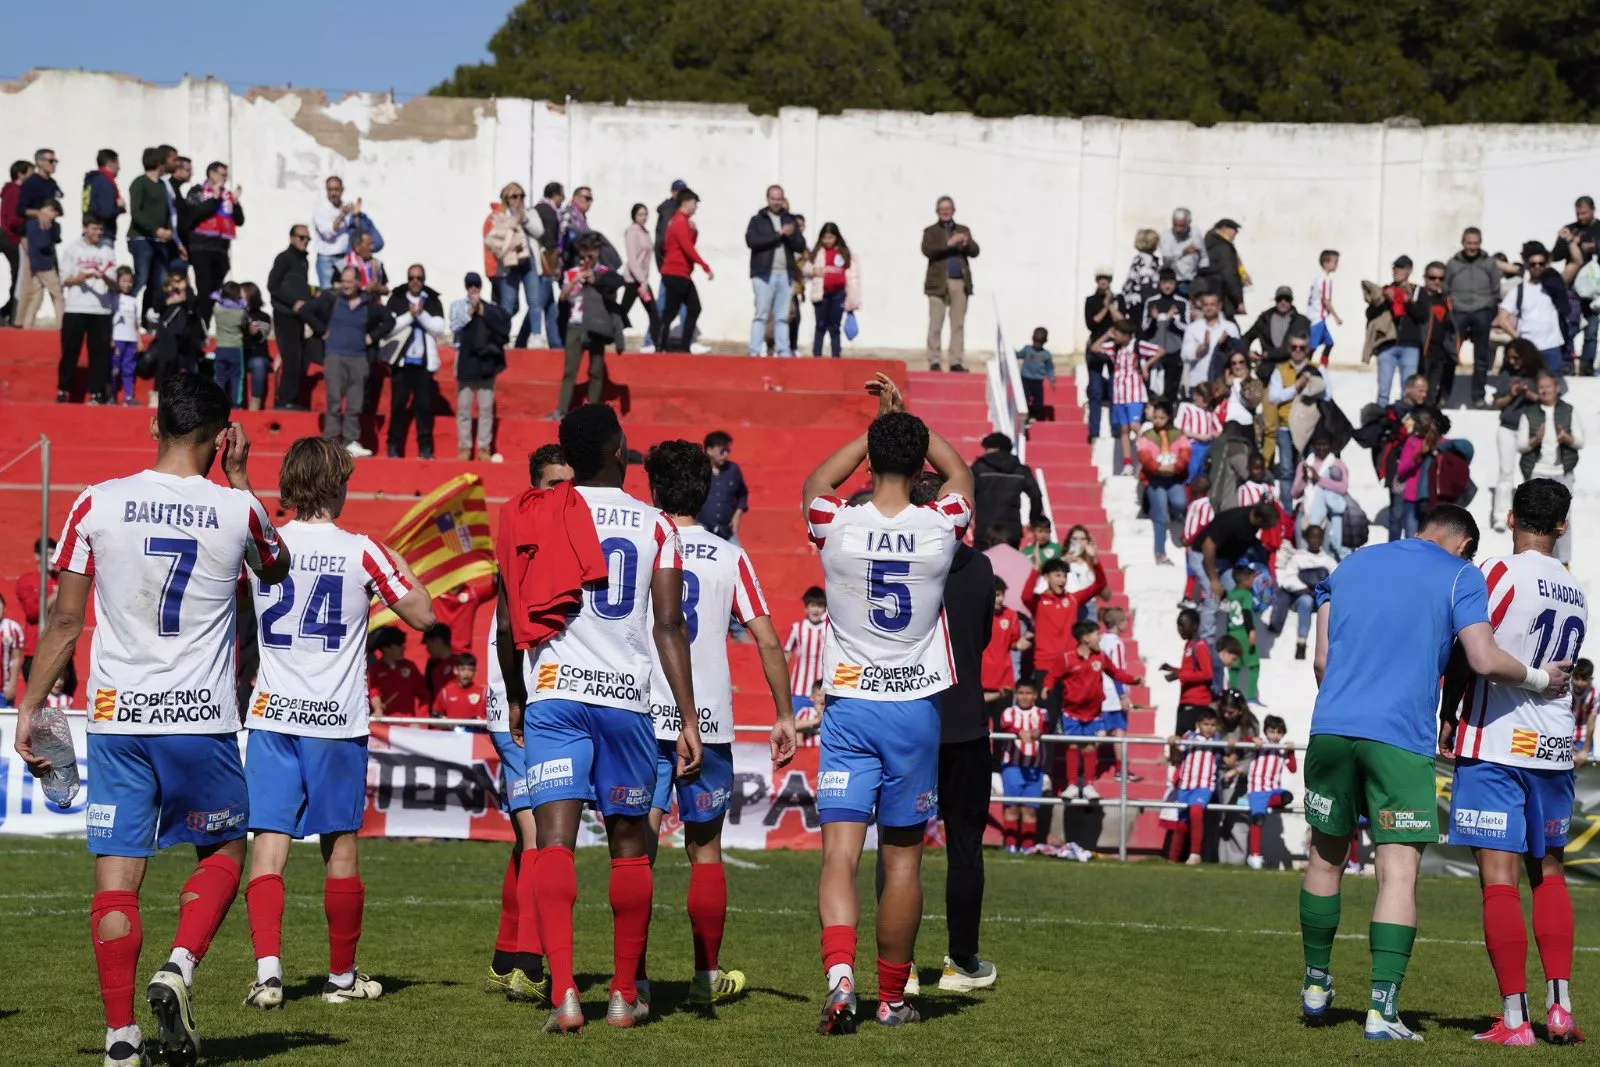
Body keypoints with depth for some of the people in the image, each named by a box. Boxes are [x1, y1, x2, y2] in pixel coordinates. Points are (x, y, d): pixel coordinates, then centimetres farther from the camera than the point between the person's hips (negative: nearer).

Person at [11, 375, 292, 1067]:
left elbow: (64, 621, 1)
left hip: (116, 719, 1)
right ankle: (178, 970, -4)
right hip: (203, 720, -1)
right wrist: (239, 481, 23)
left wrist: (30, 707, 10)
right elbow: (276, 569, 21)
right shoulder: (237, 511, -3)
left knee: (116, 874, 4)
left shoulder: (97, 505, -2)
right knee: (223, 850, 19)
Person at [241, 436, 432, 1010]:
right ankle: (342, 975, 20)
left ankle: (268, 968, -17)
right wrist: (399, 561, 20)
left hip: (271, 714, 1)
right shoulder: (362, 552, -5)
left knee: (269, 843, -2)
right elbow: (422, 614, 2)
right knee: (340, 847, 10)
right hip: (336, 721, -1)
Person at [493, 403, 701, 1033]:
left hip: (553, 693, 0)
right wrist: (690, 720, -1)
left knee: (554, 840, -7)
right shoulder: (655, 525, 5)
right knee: (629, 845, 13)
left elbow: (508, 624, 8)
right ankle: (625, 995, 22)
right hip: (626, 698, 0)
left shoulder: (534, 517, 7)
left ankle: (563, 993, -22)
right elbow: (670, 628, -2)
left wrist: (514, 698, 23)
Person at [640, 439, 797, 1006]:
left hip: (642, 718, -1)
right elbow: (768, 642, 0)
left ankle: (634, 981, -7)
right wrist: (784, 716, 8)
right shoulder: (729, 557, 3)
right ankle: (707, 976, 20)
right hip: (709, 722, 1)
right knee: (705, 851, 13)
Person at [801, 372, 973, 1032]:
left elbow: (815, 483, 20)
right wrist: (906, 420, 26)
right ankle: (893, 997, 16)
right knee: (903, 858, 8)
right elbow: (959, 474, 20)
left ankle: (840, 976, -25)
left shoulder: (837, 526, -6)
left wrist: (877, 428, 25)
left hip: (849, 708, -1)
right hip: (916, 710, 1)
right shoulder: (940, 528, -5)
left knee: (840, 853, -5)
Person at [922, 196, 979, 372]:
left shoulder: (963, 230, 16)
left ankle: (956, 362, 6)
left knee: (958, 325, 3)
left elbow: (974, 252, 7)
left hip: (960, 284, 3)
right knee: (935, 325, -3)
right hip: (939, 283, -3)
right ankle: (934, 362, -1)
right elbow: (927, 250, -11)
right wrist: (949, 244, -20)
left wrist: (966, 243, -15)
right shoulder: (931, 231, 6)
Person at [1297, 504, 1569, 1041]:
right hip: (1402, 737, -4)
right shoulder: (1461, 576, 6)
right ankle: (1382, 1008, -11)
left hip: (1331, 728, 4)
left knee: (1327, 856, 18)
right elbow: (1485, 660, -7)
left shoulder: (1351, 564, 19)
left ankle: (1316, 985, 27)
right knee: (1399, 872, -3)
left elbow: (1322, 660, 15)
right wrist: (1539, 679, 10)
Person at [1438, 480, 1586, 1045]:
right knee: (1548, 872, 17)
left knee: (1499, 878, -5)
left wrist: (1449, 717, 1)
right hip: (1554, 745, 6)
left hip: (1497, 744, -6)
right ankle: (1560, 1005, 9)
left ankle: (1514, 1019, -8)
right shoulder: (1575, 592, 11)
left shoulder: (1499, 573, -9)